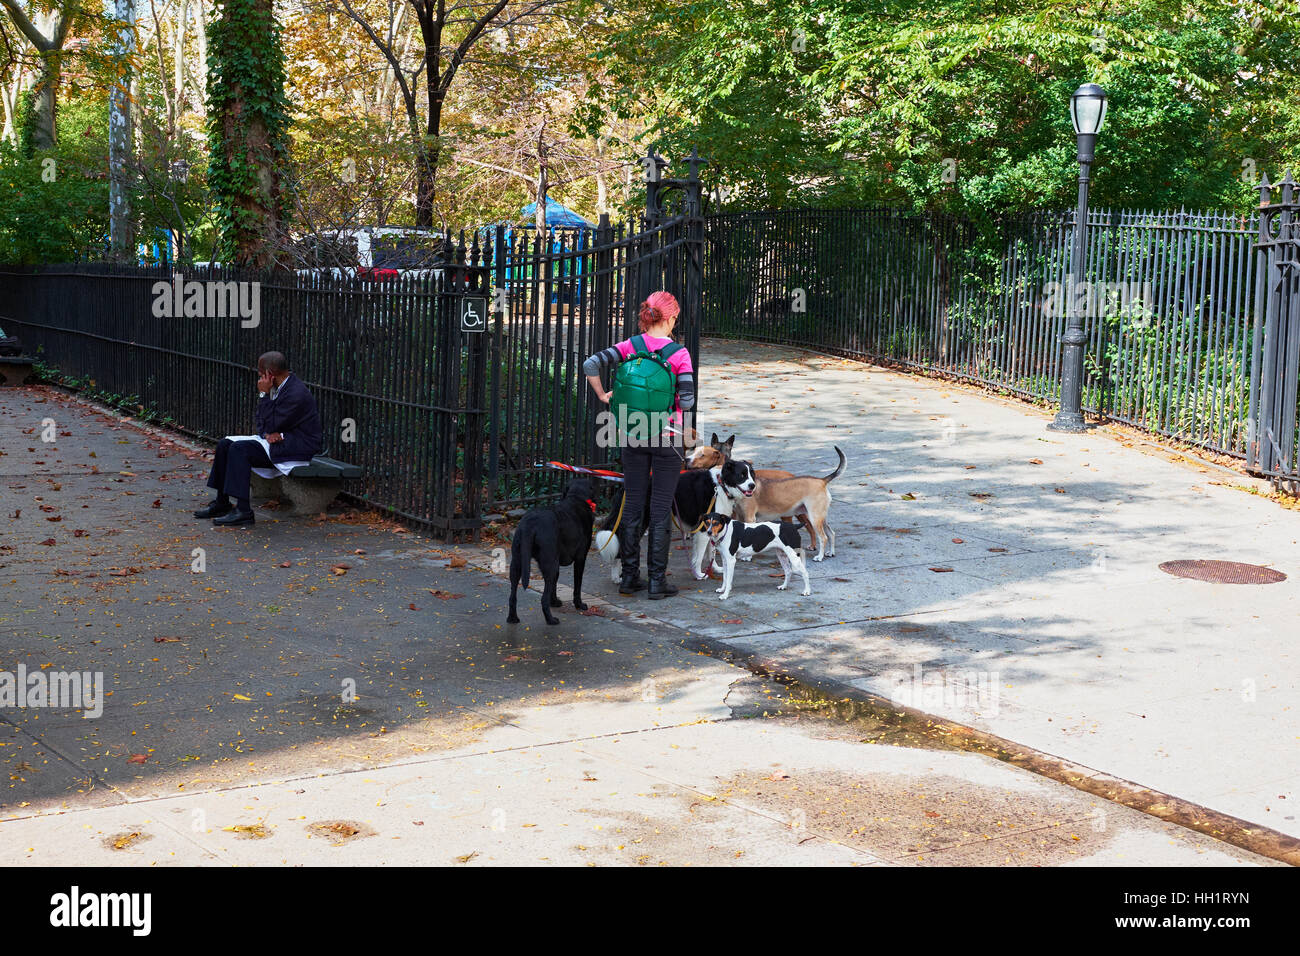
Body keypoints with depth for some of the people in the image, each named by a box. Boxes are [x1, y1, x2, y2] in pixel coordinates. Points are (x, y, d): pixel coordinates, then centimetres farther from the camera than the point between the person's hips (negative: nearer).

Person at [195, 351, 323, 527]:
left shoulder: (297, 394, -22)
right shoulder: (278, 388, 9)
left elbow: (270, 425, -20)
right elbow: (262, 423, 13)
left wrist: (264, 394, -18)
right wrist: (267, 433, -10)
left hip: (298, 449, -10)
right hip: (276, 439, 10)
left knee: (240, 449, -24)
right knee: (225, 444, 3)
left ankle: (243, 510, -25)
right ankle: (221, 503, 7)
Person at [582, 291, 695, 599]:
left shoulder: (630, 346, -2)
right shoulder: (679, 353, -11)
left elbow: (591, 365, -13)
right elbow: (687, 401, -16)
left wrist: (603, 396, 0)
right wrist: (677, 403, 6)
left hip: (632, 435, 3)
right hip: (666, 437, -3)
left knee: (632, 504, 11)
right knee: (661, 509, 4)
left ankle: (629, 576, 16)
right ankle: (657, 580, 6)